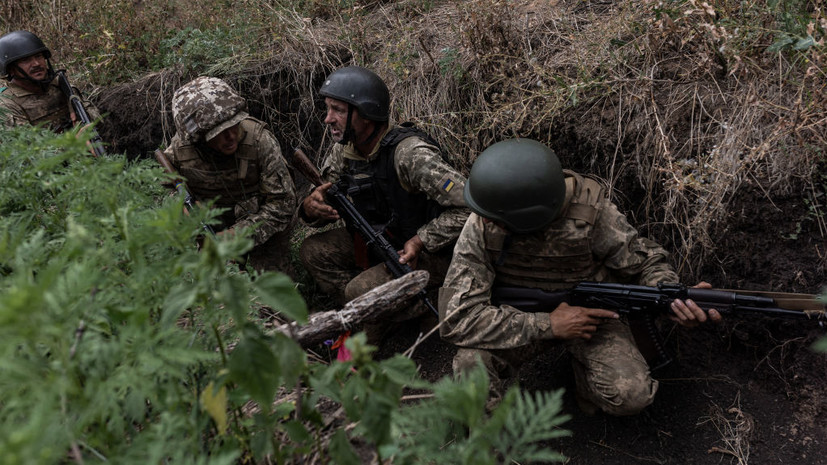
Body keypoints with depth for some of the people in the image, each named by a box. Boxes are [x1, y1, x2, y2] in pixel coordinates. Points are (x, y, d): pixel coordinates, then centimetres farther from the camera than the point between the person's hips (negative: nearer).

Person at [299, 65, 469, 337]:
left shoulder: (410, 154, -29)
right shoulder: (345, 149, -5)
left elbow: (470, 205, -30)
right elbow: (327, 203, 4)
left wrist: (421, 241, -27)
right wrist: (311, 207, -21)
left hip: (432, 250, -8)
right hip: (381, 238, 8)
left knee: (362, 290, -27)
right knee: (313, 251, -5)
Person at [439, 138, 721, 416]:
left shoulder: (591, 213, -25)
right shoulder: (481, 228, -25)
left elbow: (644, 261, -8)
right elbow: (456, 318, -28)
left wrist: (674, 298, -31)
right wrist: (548, 325, -31)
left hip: (591, 312, 1)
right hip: (521, 323, 0)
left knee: (631, 395, -23)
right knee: (472, 364, -30)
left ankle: (584, 370, 11)